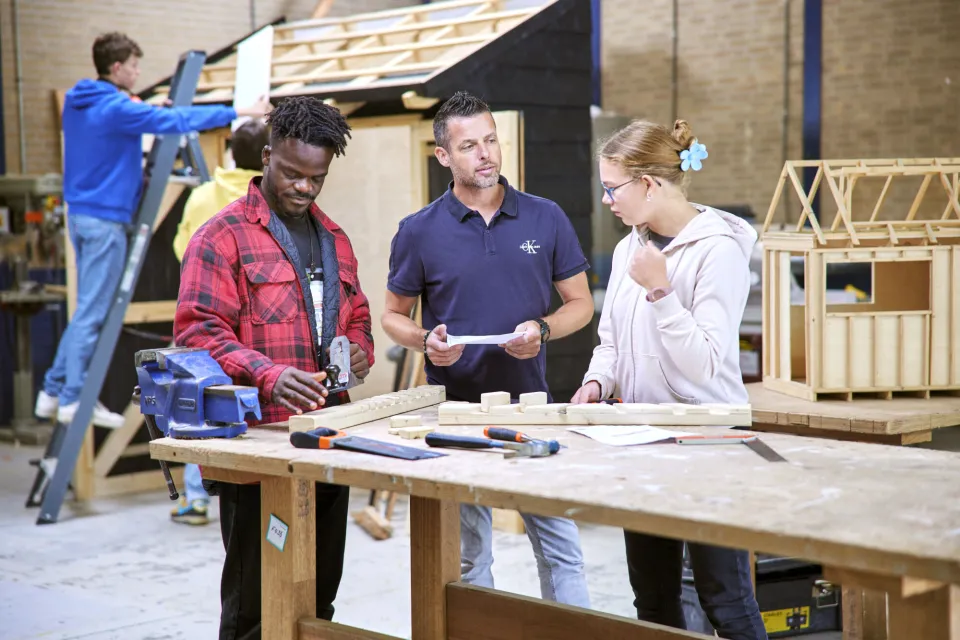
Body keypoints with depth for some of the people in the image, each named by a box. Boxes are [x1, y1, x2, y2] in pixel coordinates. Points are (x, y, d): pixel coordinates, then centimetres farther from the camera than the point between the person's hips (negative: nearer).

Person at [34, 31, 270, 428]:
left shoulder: (76, 103, 10)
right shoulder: (117, 109, -17)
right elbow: (176, 120, -19)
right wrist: (238, 113, -15)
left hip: (80, 213, 9)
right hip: (105, 220, -9)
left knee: (90, 309, 16)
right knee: (92, 313, -3)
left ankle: (53, 392, 18)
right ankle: (73, 400, 2)